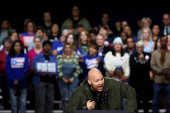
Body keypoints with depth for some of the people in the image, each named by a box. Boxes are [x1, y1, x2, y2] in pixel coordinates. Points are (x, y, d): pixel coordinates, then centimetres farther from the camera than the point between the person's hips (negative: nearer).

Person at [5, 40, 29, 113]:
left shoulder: (25, 56, 5)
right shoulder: (9, 57, 6)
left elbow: (26, 69, -3)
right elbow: (7, 70, 0)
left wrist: (19, 80, -13)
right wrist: (13, 81, -11)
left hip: (23, 83, 0)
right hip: (12, 84, 0)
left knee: (23, 103, -1)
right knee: (13, 103, 2)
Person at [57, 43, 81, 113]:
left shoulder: (75, 58, 9)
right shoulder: (59, 57, 4)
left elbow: (78, 69, 5)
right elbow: (58, 69, -3)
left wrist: (73, 78, -6)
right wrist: (63, 78, -9)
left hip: (73, 80, 1)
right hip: (62, 80, -1)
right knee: (64, 99, -3)